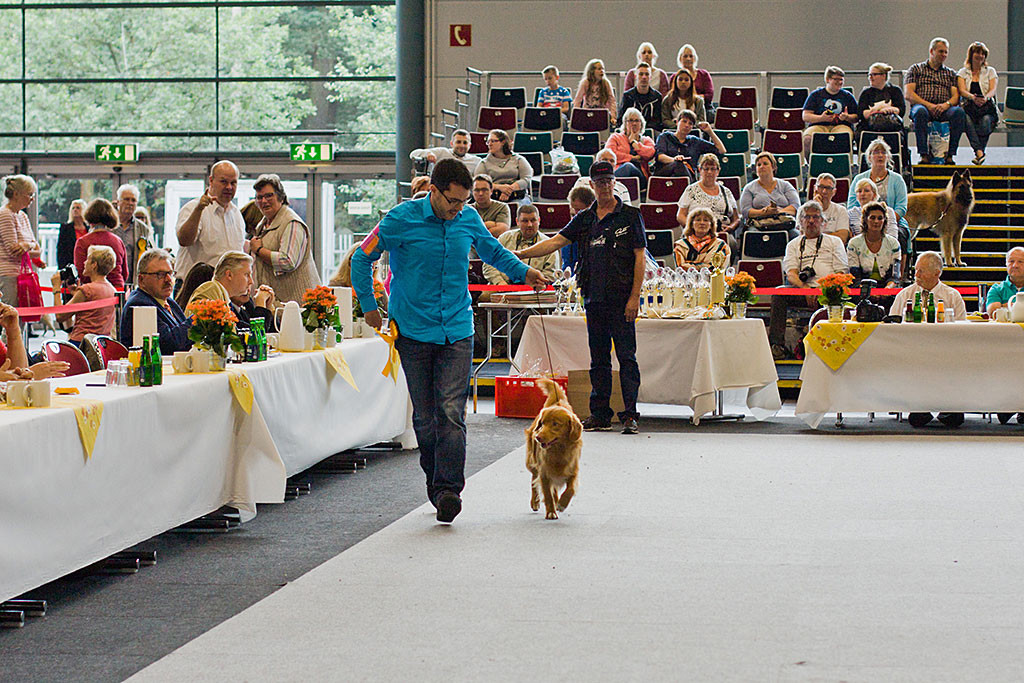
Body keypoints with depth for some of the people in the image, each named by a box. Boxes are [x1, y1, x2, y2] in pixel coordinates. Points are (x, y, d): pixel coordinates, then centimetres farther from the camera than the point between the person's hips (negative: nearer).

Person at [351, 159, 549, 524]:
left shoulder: (469, 220, 4)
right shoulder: (401, 219, -7)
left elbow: (494, 250, 24)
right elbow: (362, 257, 5)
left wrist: (522, 271, 6)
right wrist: (368, 306, 4)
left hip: (457, 329, 1)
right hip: (414, 330, -1)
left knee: (451, 412, -12)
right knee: (424, 416, 3)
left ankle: (448, 490, -17)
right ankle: (435, 478, 23)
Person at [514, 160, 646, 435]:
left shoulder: (630, 216, 0)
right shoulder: (584, 219, 14)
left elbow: (640, 257, -3)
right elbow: (556, 241, 9)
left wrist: (634, 296, -11)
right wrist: (520, 255, -3)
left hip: (621, 299, -5)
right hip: (593, 298, 5)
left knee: (626, 356, -7)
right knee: (598, 359, 8)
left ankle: (630, 415, -7)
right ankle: (600, 414, 13)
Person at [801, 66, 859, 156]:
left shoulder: (847, 96, 18)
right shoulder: (816, 94, 13)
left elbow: (856, 117, 15)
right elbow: (805, 117, 6)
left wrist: (847, 117, -9)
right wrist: (821, 118, -11)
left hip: (841, 125, 0)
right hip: (818, 125, 0)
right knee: (808, 139, -34)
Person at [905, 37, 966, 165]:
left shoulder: (951, 73, 25)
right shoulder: (916, 69, 16)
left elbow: (956, 96, 11)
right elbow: (909, 94, 2)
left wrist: (947, 104, -12)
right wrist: (928, 105, -12)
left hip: (943, 109, 2)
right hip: (921, 105, -2)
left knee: (959, 111, -32)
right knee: (920, 112, -40)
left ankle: (950, 155, -31)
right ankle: (924, 154, -37)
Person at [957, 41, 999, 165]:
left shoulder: (990, 71, 17)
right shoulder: (962, 73, 16)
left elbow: (993, 90, 2)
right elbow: (962, 91, -1)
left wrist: (985, 98, -23)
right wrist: (973, 97, -24)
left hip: (987, 107, 0)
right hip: (968, 107, 0)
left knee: (986, 120, -36)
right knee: (967, 118, -37)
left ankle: (978, 152, -30)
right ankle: (979, 152, -46)